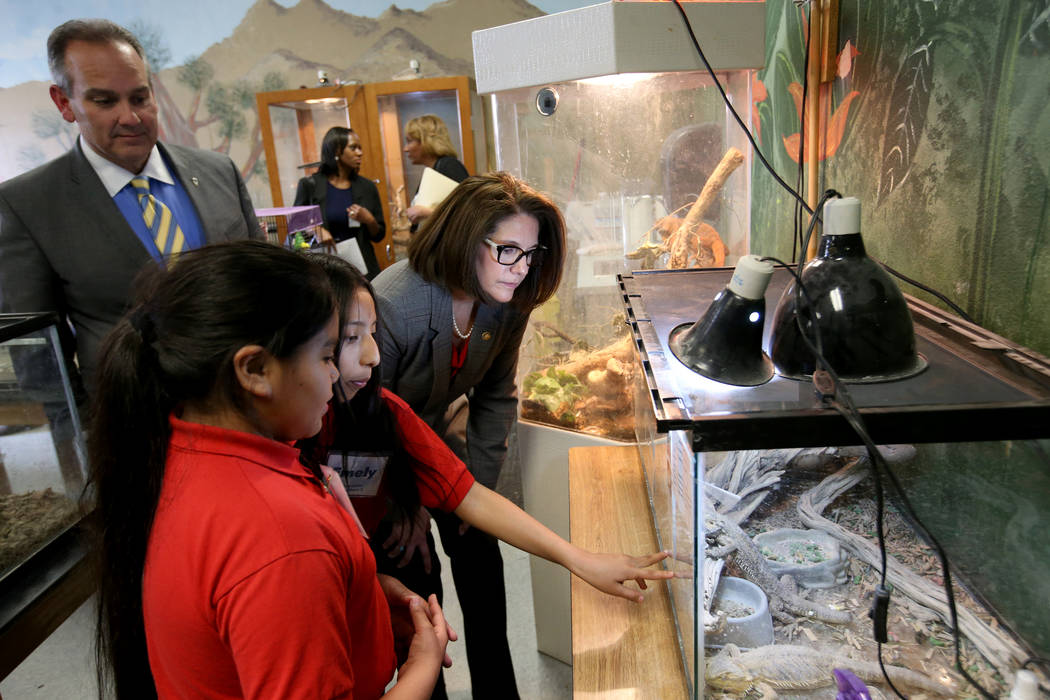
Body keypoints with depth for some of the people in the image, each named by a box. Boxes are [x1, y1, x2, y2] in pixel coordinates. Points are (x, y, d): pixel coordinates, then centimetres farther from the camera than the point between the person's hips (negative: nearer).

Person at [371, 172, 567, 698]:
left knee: (482, 567, 6)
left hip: (445, 435, 5)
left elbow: (496, 398, 0)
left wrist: (478, 485, -2)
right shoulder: (391, 302, -33)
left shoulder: (507, 304, -14)